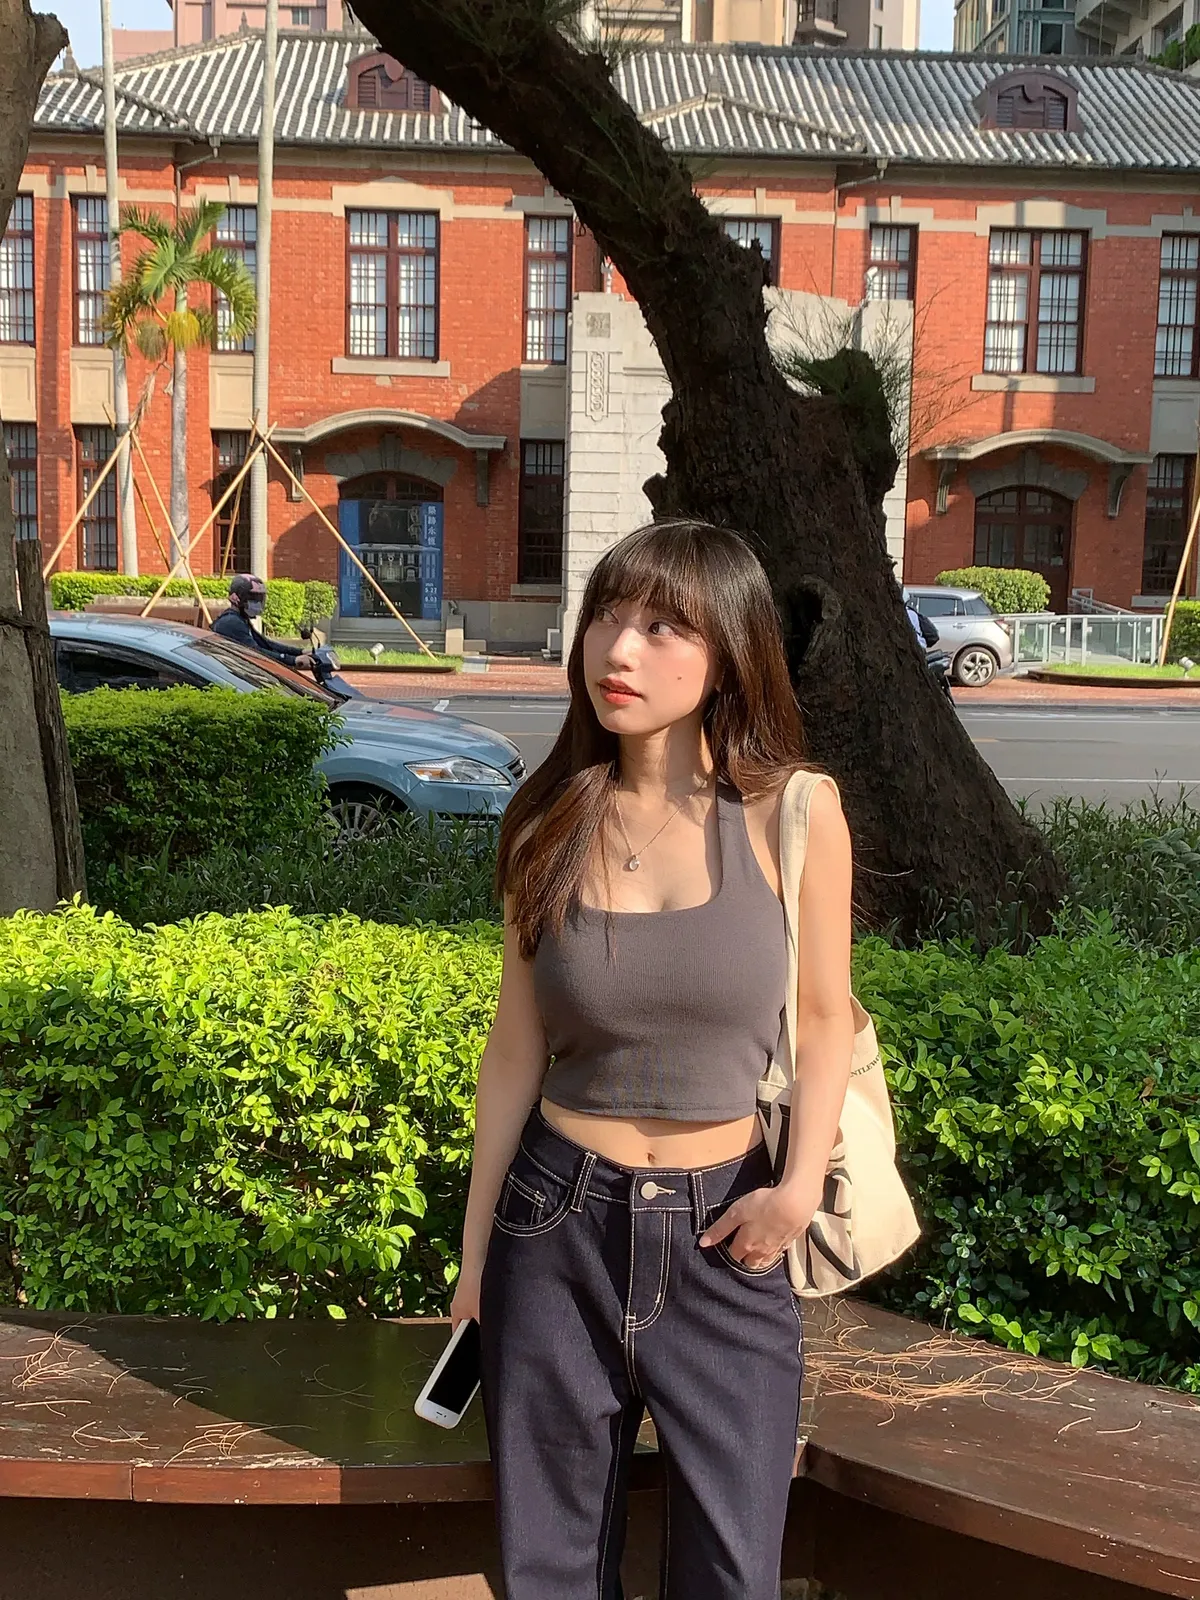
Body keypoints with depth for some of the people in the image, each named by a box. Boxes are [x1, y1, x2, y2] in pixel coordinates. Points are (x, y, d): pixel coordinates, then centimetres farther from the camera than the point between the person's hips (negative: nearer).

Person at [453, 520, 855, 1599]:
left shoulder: (792, 815, -9)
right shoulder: (551, 822, -2)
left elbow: (825, 1017, 1)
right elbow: (517, 1047, 4)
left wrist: (800, 1185, -13)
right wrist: (476, 1249, 8)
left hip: (726, 1236, -2)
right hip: (558, 1224, 2)